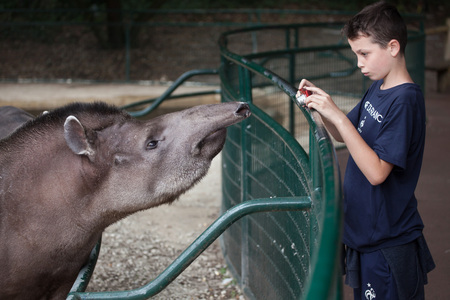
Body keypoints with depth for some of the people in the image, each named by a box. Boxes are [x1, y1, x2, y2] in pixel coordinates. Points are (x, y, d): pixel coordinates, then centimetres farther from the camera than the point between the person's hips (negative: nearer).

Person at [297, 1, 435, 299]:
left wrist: (337, 115, -27)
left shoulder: (406, 100, -21)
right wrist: (321, 104, -1)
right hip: (363, 232, 9)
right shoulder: (377, 88, 6)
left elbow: (377, 172, -26)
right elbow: (347, 136, 18)